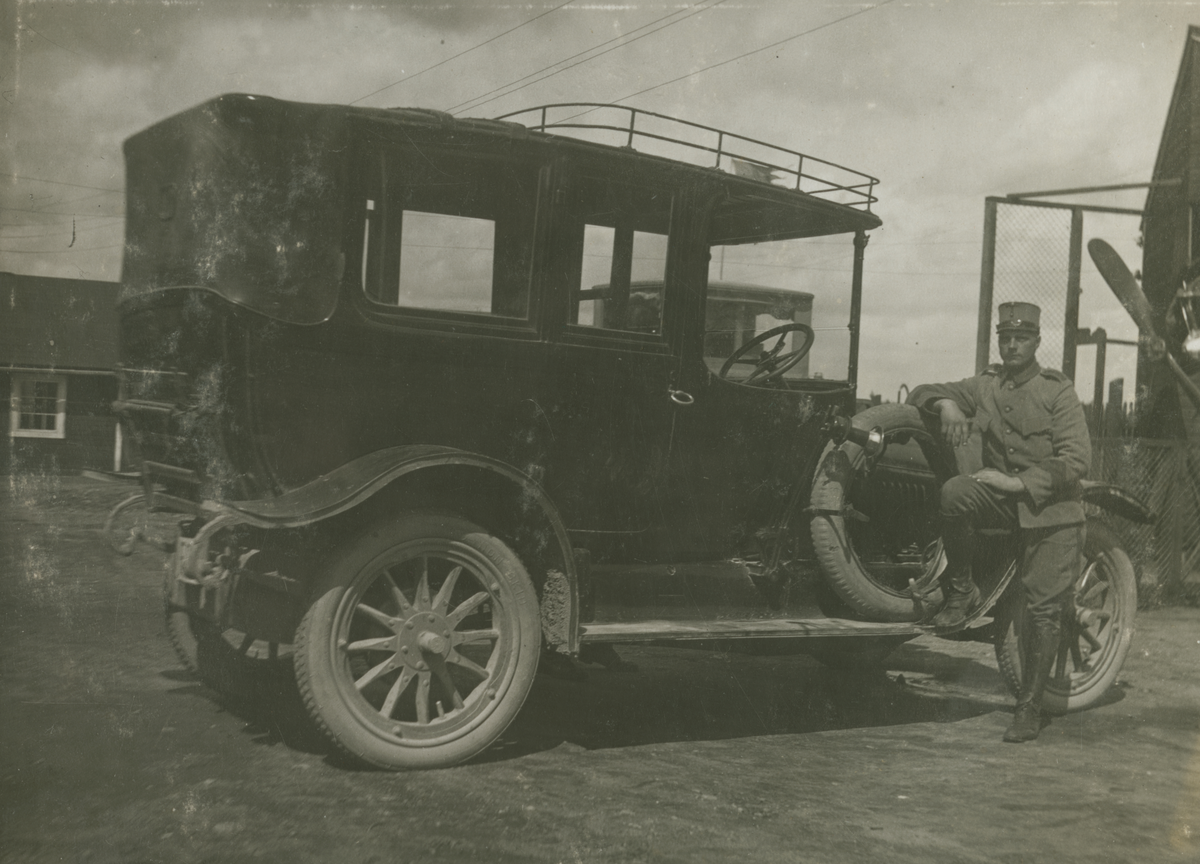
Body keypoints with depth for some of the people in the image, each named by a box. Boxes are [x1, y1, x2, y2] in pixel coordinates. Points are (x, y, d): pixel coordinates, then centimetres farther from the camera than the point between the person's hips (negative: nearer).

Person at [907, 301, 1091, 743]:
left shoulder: (1058, 391, -5)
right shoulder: (985, 385, 7)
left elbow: (1076, 459, -13)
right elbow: (922, 393, 10)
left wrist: (1019, 483, -20)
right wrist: (947, 404, -13)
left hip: (1052, 510, -3)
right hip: (1002, 500, 3)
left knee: (1042, 610, -5)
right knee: (955, 492, -30)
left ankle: (1029, 709, 7)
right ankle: (961, 592, -13)